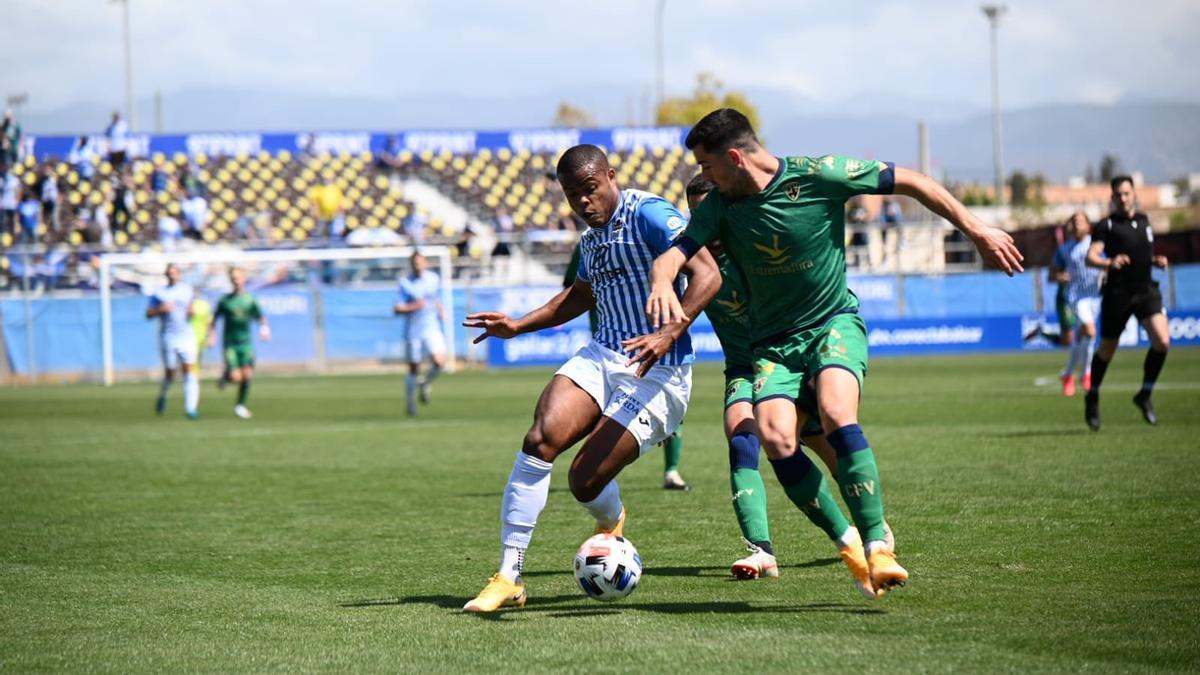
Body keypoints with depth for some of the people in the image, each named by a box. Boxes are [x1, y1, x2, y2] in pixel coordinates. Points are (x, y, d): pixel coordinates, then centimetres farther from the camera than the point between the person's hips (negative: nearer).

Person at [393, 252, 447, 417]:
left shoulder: (434, 278, 5)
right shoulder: (405, 283, -8)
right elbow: (397, 309, -11)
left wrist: (441, 310, 7)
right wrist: (413, 307, -25)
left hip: (432, 328, 3)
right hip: (413, 331, -3)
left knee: (440, 362, -17)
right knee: (413, 368, 4)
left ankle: (425, 384, 13)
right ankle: (410, 402, 24)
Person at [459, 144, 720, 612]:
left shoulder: (648, 214, -11)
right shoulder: (592, 234, 16)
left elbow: (707, 275, -21)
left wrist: (669, 334, -33)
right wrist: (518, 326, 26)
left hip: (656, 371, -7)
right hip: (601, 356, 7)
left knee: (586, 481, -13)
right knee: (541, 439, -19)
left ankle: (611, 524, 28)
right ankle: (508, 577, -15)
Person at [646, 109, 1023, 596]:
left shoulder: (817, 176, -12)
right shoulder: (720, 207, 0)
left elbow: (911, 183, -5)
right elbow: (672, 256, -6)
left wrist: (977, 231, -6)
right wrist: (662, 285, -31)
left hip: (835, 323, -4)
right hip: (773, 341, 4)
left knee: (835, 412, -33)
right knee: (775, 439, -22)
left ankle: (877, 544, -31)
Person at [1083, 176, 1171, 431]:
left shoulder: (1144, 221, 14)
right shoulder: (1107, 225, -3)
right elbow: (1091, 256, -15)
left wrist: (1156, 260, 7)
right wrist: (1109, 263, -35)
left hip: (1147, 292, 4)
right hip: (1118, 294, -4)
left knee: (1162, 341, -15)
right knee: (1107, 350, 7)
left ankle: (1145, 395, 2)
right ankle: (1092, 398, 30)